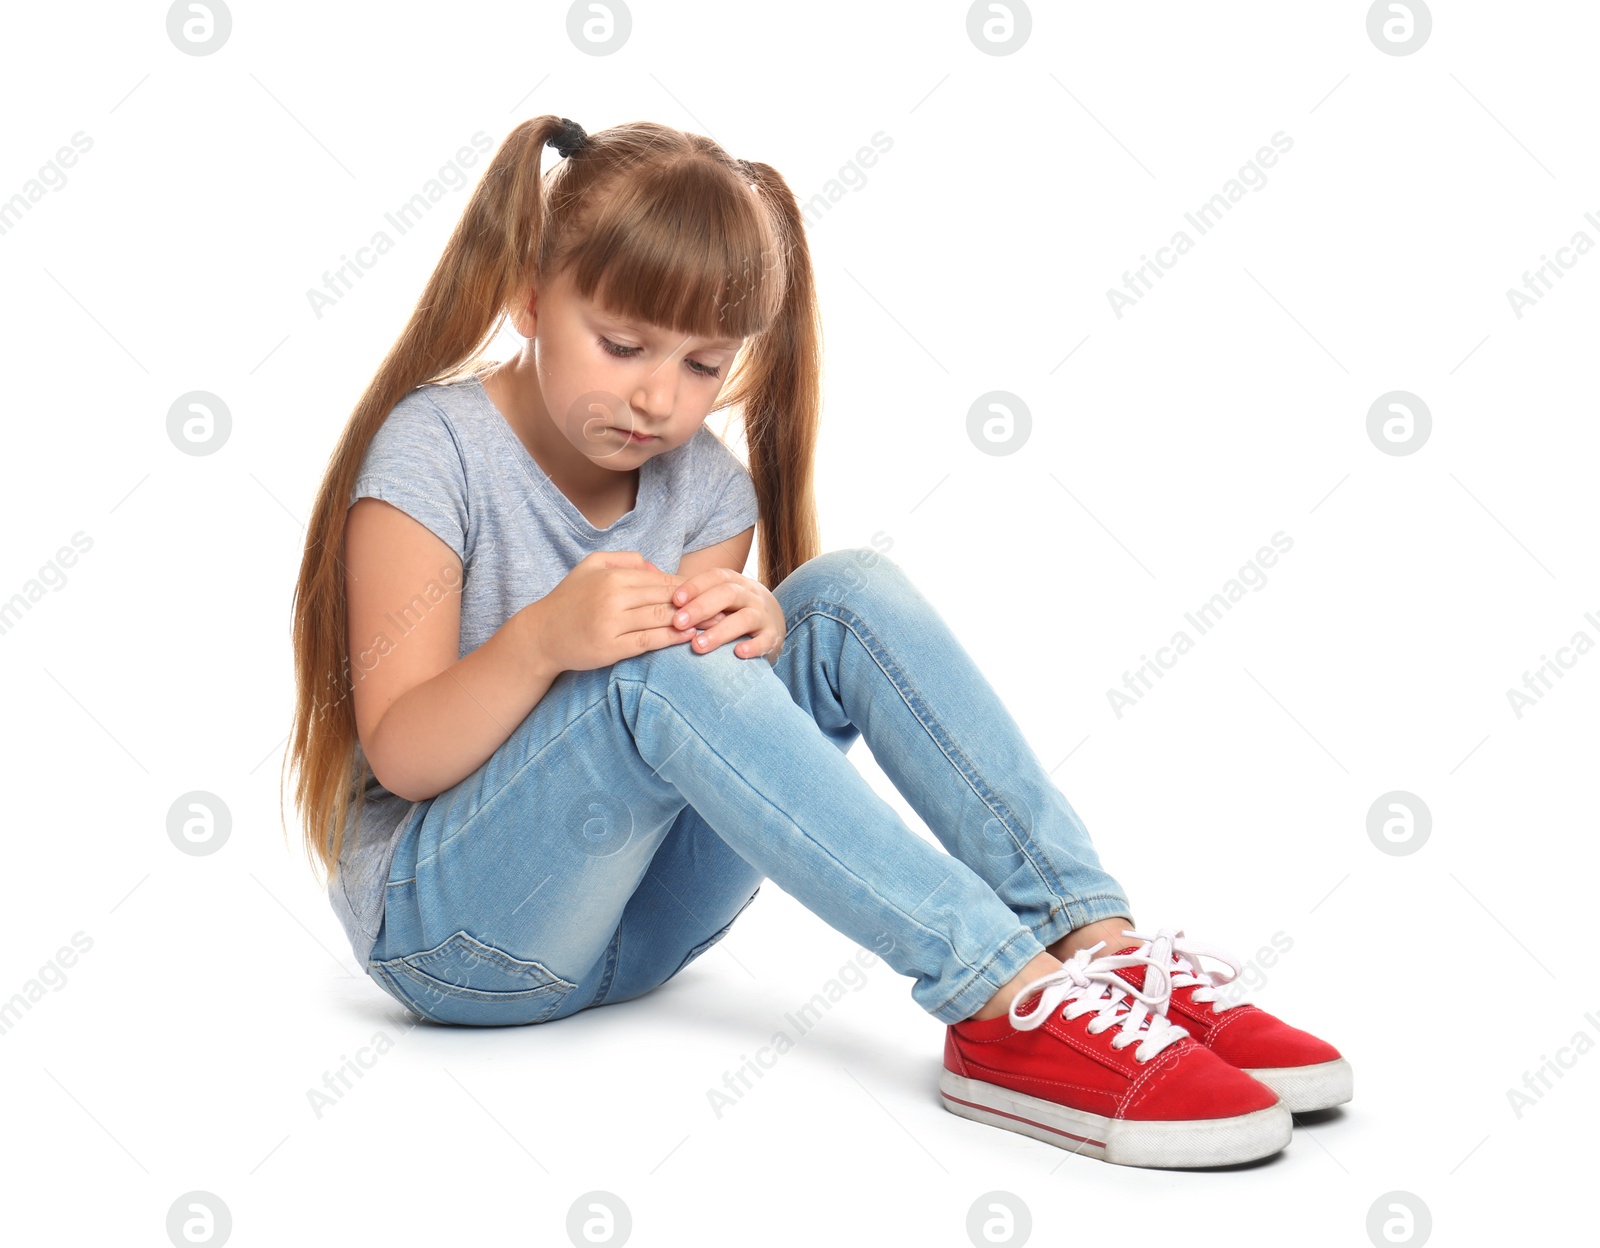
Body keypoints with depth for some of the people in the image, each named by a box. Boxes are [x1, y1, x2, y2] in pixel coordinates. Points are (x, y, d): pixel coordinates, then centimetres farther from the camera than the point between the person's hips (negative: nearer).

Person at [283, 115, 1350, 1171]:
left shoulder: (703, 482, 3)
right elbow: (398, 756, -16)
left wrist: (751, 636, -26)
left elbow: (709, 718, -4)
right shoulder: (437, 449, -12)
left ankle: (1100, 944, -28)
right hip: (448, 923, -4)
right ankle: (1010, 1003, -40)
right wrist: (542, 640, -35)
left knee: (850, 592, -16)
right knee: (657, 672, -35)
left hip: (644, 917, 5)